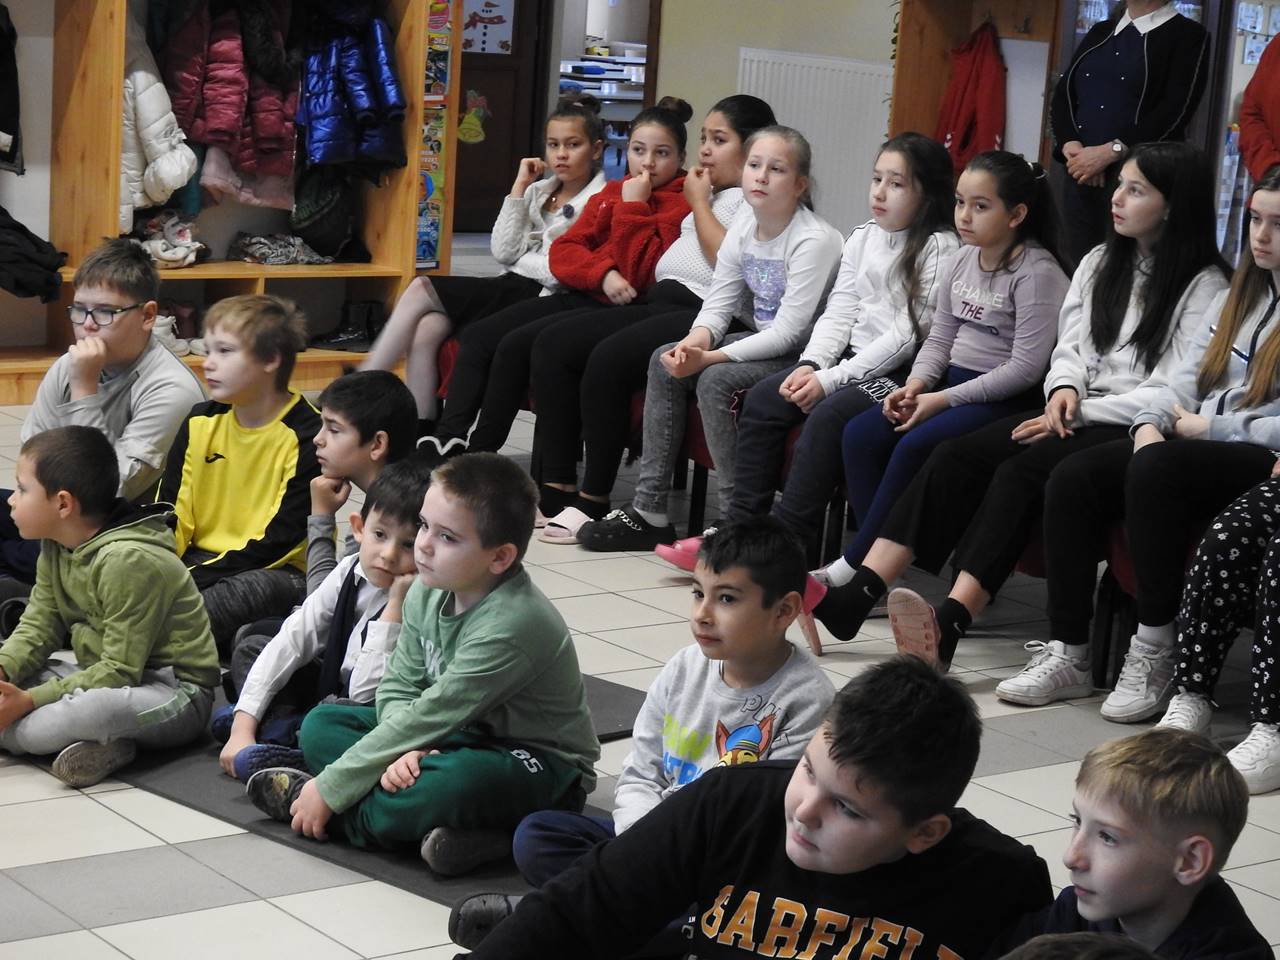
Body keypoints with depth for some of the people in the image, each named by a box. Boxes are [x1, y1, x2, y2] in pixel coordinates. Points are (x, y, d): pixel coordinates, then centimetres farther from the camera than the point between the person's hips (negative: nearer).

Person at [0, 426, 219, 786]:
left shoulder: (129, 561, -24)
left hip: (173, 694, -10)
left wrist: (29, 700, -24)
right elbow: (38, 625, 6)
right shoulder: (56, 547, 5)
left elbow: (119, 673, -24)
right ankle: (101, 742, -13)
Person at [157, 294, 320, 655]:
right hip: (202, 563, 5)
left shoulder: (307, 436, -12)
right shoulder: (201, 422, 8)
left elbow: (277, 543, -15)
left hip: (278, 573, -5)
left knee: (258, 588, -40)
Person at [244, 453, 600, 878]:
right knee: (320, 724, -1)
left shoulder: (511, 624, -29)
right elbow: (396, 688, 2)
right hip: (464, 736, 9)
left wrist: (329, 790, -23)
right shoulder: (428, 591, -4)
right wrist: (405, 751, -23)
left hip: (539, 763, -8)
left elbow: (429, 717, -27)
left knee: (459, 781, -41)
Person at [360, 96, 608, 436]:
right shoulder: (539, 191, 18)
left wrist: (521, 258, 5)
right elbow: (503, 251, 7)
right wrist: (519, 189, 5)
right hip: (512, 288, 7)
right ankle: (420, 439, -18)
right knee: (426, 328, -20)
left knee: (421, 291, -15)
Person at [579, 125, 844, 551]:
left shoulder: (815, 240, -20)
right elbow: (717, 305, 4)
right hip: (762, 340, 8)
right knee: (665, 361, -6)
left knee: (715, 380, -27)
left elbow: (787, 333, -24)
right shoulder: (742, 230, 4)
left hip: (805, 354, -8)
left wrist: (710, 358, -28)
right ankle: (649, 511, -4)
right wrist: (696, 340, -20)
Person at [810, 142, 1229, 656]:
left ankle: (950, 624, -43)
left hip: (1131, 429, -6)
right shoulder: (1100, 263, 20)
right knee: (955, 456, -18)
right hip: (1076, 416, 6)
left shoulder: (1205, 286, -3)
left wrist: (1081, 413, -13)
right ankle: (855, 596, -28)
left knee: (1022, 470, -32)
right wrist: (1066, 388, -4)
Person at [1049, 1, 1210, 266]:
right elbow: (1062, 94, 13)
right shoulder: (1099, 32, 19)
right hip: (1081, 175, 6)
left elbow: (1174, 112, -11)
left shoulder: (1188, 36, 0)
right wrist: (1070, 144, -6)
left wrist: (1111, 152, -16)